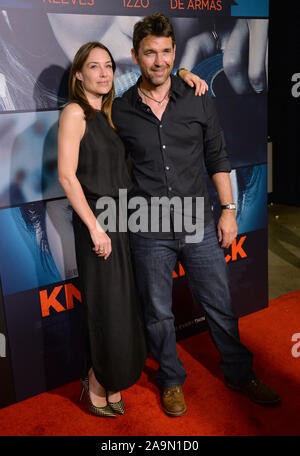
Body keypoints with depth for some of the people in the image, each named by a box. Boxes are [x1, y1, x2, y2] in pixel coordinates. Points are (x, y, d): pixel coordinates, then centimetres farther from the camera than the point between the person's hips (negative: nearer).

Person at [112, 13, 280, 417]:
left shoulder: (198, 100, 0)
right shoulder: (120, 111, -2)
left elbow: (217, 157, 6)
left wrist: (228, 210, 2)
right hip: (150, 233, 0)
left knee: (221, 306, 13)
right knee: (159, 314, 13)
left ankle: (239, 374, 36)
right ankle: (171, 381, 36)